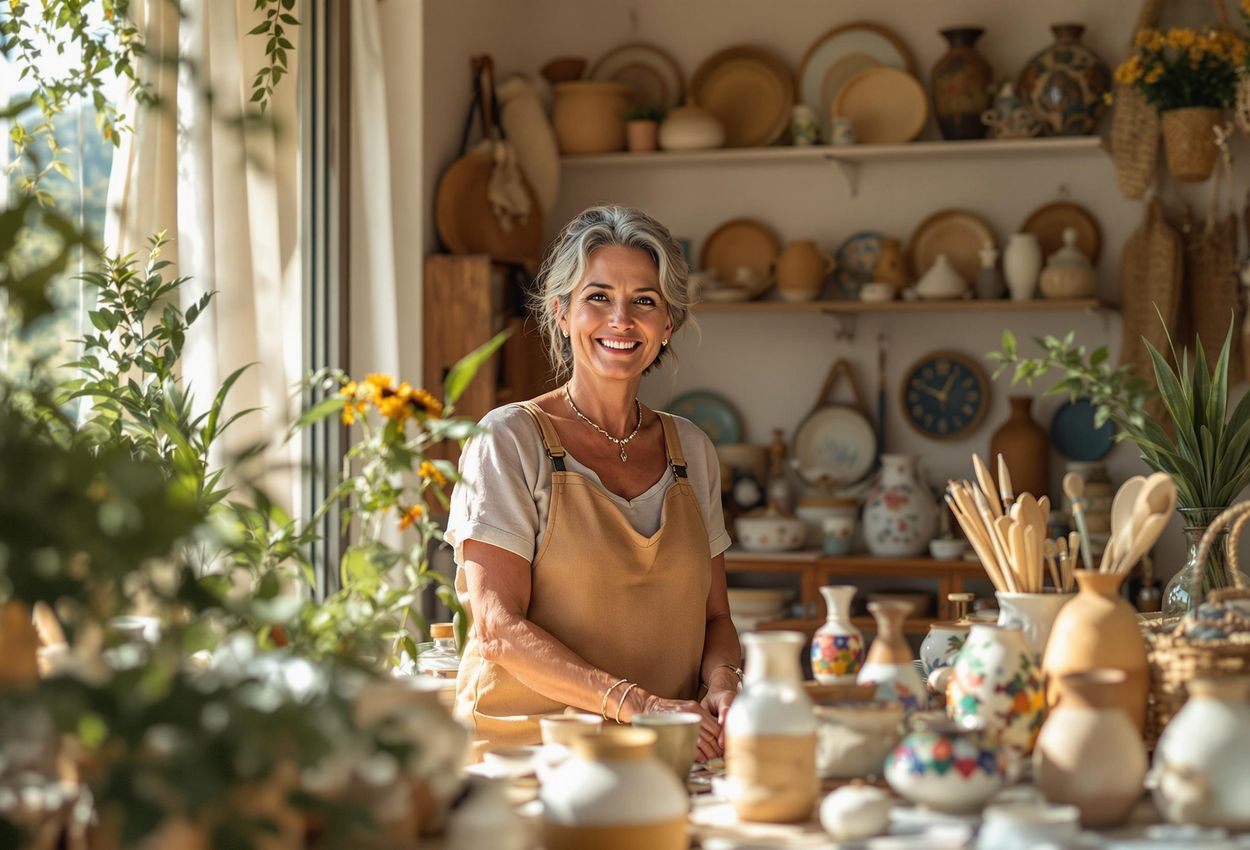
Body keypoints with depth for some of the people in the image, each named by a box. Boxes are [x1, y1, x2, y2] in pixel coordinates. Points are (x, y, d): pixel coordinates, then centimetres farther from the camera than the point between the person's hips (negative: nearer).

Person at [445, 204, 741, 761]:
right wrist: (636, 704, -20)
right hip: (525, 751, -4)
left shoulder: (691, 450, 15)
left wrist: (721, 685, -4)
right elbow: (500, 627, -9)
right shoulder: (509, 439, -1)